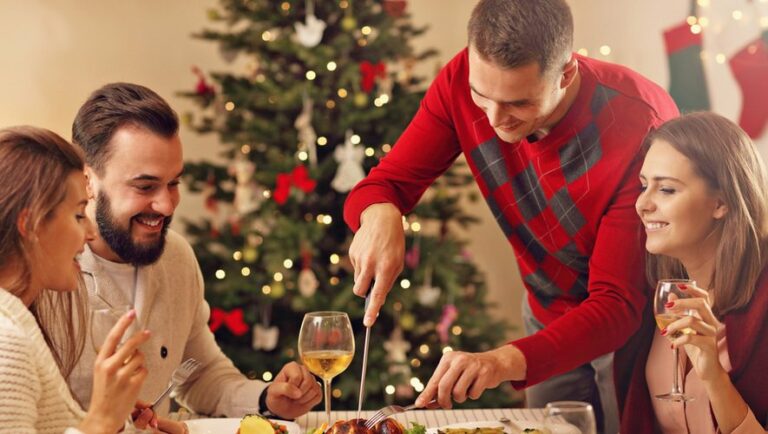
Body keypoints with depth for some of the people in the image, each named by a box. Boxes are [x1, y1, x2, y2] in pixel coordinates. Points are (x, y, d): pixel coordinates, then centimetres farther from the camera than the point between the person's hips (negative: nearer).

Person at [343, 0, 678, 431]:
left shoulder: (641, 124, -34)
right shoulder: (463, 80, -21)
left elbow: (618, 303, -36)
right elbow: (386, 183, -13)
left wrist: (508, 360, -52)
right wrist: (379, 215, -39)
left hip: (639, 323, -4)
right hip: (549, 314, 4)